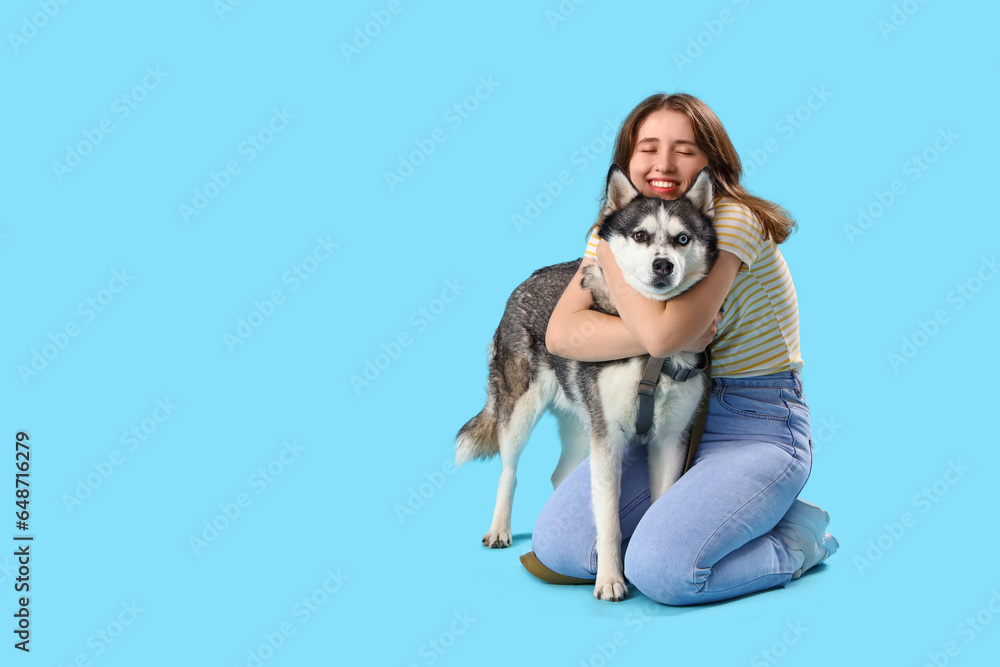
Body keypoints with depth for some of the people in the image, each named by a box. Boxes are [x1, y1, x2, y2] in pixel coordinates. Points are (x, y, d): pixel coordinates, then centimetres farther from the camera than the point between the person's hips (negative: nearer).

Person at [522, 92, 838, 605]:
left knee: (662, 570, -25)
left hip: (757, 427, -6)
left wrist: (610, 254, -15)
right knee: (557, 547, -8)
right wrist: (664, 337, -26)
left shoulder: (732, 220, -18)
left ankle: (798, 536, 2)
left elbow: (664, 334, -29)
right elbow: (560, 333, -12)